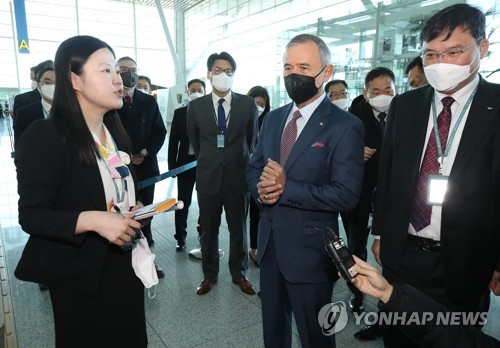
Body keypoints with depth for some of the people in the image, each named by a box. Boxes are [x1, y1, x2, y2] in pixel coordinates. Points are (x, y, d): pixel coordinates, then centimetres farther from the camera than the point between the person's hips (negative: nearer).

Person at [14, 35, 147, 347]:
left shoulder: (115, 132, 7)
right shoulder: (44, 136, -17)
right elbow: (31, 216, -18)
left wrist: (135, 210, -2)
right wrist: (93, 219, -32)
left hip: (125, 266, 7)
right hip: (79, 277, -6)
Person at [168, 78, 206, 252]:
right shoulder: (179, 113, 4)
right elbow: (173, 140, 4)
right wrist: (171, 164, -2)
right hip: (185, 162, 1)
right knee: (183, 201, 6)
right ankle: (180, 237, 17)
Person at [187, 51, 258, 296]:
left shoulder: (248, 104, -2)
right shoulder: (196, 106, 0)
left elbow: (253, 139, 9)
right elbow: (194, 142, 12)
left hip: (238, 175, 0)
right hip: (208, 176, 1)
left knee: (238, 229, 12)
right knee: (208, 229, 12)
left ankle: (239, 273, 31)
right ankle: (209, 274, 31)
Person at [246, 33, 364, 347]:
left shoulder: (345, 126, -15)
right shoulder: (274, 118, 6)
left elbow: (346, 195, -22)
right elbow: (253, 168, 10)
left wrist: (285, 188, -23)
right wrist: (261, 188, -13)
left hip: (309, 251, -6)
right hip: (269, 244, 6)